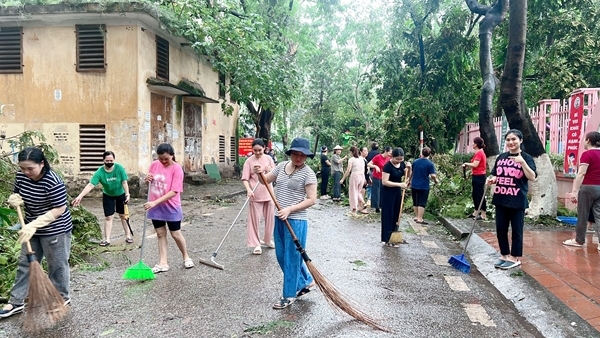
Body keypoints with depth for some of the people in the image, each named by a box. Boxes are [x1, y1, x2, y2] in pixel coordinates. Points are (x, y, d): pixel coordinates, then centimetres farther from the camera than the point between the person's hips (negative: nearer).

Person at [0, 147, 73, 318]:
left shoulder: (53, 182, -28)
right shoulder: (21, 176, -5)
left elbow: (60, 209, -26)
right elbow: (18, 194, 13)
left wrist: (34, 224, -31)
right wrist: (14, 199, -11)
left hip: (55, 231, -7)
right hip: (32, 228, 7)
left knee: (57, 266, 7)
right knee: (25, 264, 14)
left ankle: (62, 298, 25)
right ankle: (16, 302, 24)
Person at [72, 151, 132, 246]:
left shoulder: (119, 168, -24)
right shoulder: (100, 172, -25)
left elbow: (124, 182, -17)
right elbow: (90, 185, -30)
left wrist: (127, 194, -25)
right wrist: (80, 196, -40)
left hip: (120, 195, 0)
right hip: (108, 196, 1)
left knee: (123, 215, 8)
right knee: (108, 217, 2)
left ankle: (128, 236, 20)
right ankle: (107, 239, 10)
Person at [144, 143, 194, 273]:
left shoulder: (177, 169, -18)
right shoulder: (154, 165, -1)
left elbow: (173, 192, -23)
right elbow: (149, 181, 15)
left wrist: (155, 202, -29)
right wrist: (147, 179, -11)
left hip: (171, 207, -4)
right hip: (155, 207, 5)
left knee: (176, 234, 6)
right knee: (160, 234, 10)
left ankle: (186, 257, 28)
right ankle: (163, 263, 16)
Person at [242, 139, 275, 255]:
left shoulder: (268, 158, 3)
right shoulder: (249, 161, -8)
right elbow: (245, 178, -11)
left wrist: (269, 169, -14)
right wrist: (248, 189, -28)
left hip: (269, 194, 4)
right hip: (255, 195, -4)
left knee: (270, 218, 13)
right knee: (255, 220, 0)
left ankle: (268, 239, 31)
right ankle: (256, 244, 10)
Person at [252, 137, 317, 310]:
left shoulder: (308, 173, -13)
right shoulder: (281, 166, 7)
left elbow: (311, 200, -15)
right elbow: (265, 181, 14)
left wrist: (290, 209, -21)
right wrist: (261, 173, -8)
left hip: (296, 221, -8)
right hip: (279, 219, 8)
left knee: (292, 257, 3)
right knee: (281, 255, 17)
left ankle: (289, 294, 19)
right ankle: (305, 281, 35)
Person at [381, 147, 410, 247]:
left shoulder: (402, 163, 0)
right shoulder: (388, 166, -21)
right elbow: (384, 182, -24)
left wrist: (408, 168, -13)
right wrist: (399, 184, -26)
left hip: (397, 192, 7)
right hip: (388, 193, -7)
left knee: (396, 214, 13)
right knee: (388, 215, -2)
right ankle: (387, 240, 4)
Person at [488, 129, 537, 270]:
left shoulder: (526, 157, -5)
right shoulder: (501, 157, 10)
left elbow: (532, 177, -15)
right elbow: (495, 175, 17)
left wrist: (522, 162, -26)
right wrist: (492, 179, -6)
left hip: (517, 201, -5)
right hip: (501, 199, 5)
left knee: (516, 231, 5)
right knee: (501, 229, 10)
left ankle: (515, 258, 17)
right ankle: (504, 255, 24)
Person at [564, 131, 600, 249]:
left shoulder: (587, 154, -11)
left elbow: (581, 174, -17)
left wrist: (574, 191, -18)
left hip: (588, 187, -6)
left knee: (583, 215, 5)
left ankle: (579, 240, 15)